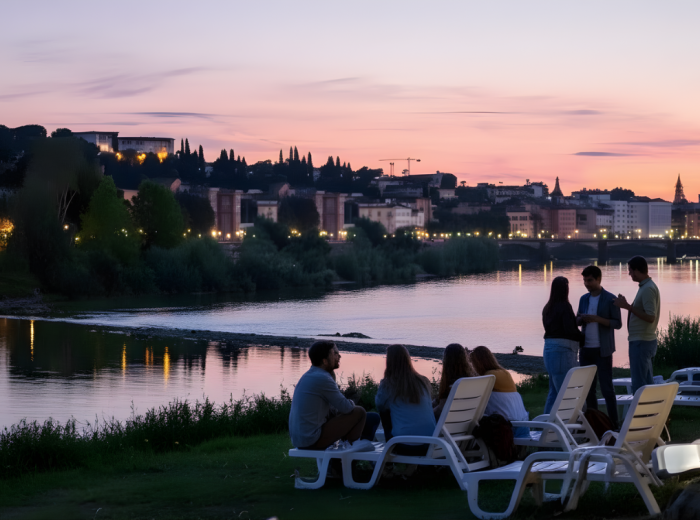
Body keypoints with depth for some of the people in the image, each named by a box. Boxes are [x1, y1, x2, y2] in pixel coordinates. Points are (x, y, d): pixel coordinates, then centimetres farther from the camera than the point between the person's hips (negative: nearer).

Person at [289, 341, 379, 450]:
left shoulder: (308, 376, 14)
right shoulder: (322, 378, -17)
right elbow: (346, 407, -13)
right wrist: (352, 403, 8)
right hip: (313, 440, -10)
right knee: (359, 412, -4)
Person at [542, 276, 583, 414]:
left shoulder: (548, 308, 13)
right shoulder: (565, 307, -12)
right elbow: (570, 330, -17)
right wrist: (581, 336, 1)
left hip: (549, 349, 9)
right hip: (563, 351, -9)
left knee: (554, 391, 15)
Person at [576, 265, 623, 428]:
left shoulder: (610, 299, -5)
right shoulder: (584, 299, 11)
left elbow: (618, 323, -7)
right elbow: (577, 321, 17)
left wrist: (597, 319, -20)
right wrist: (580, 319, -7)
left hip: (603, 350, -5)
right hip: (586, 349, 5)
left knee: (606, 387, -5)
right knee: (588, 387, 7)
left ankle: (613, 423, -1)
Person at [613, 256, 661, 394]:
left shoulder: (648, 289, -17)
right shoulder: (647, 287, 14)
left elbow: (650, 317, -23)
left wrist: (628, 306, -20)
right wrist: (626, 305, 15)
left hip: (641, 342, -10)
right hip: (647, 341, 10)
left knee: (639, 385, -8)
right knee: (648, 383, 12)